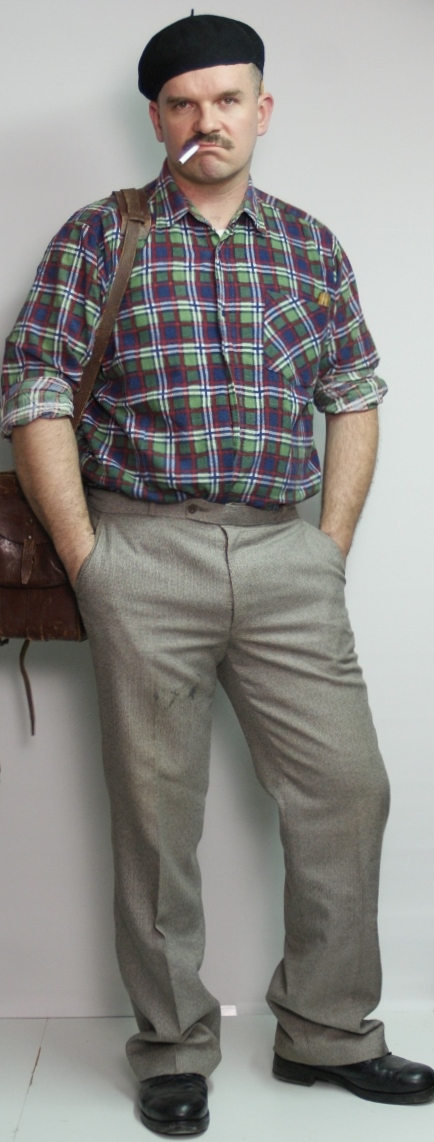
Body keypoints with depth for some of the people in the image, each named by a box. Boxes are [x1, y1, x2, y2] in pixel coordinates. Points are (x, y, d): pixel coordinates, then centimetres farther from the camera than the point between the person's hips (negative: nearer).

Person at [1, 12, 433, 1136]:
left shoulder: (311, 246, 14)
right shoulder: (99, 237, 4)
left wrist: (332, 547, 6)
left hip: (287, 558, 3)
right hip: (144, 556, -3)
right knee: (157, 811, 5)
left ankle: (328, 1032, 23)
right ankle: (173, 1049, 22)